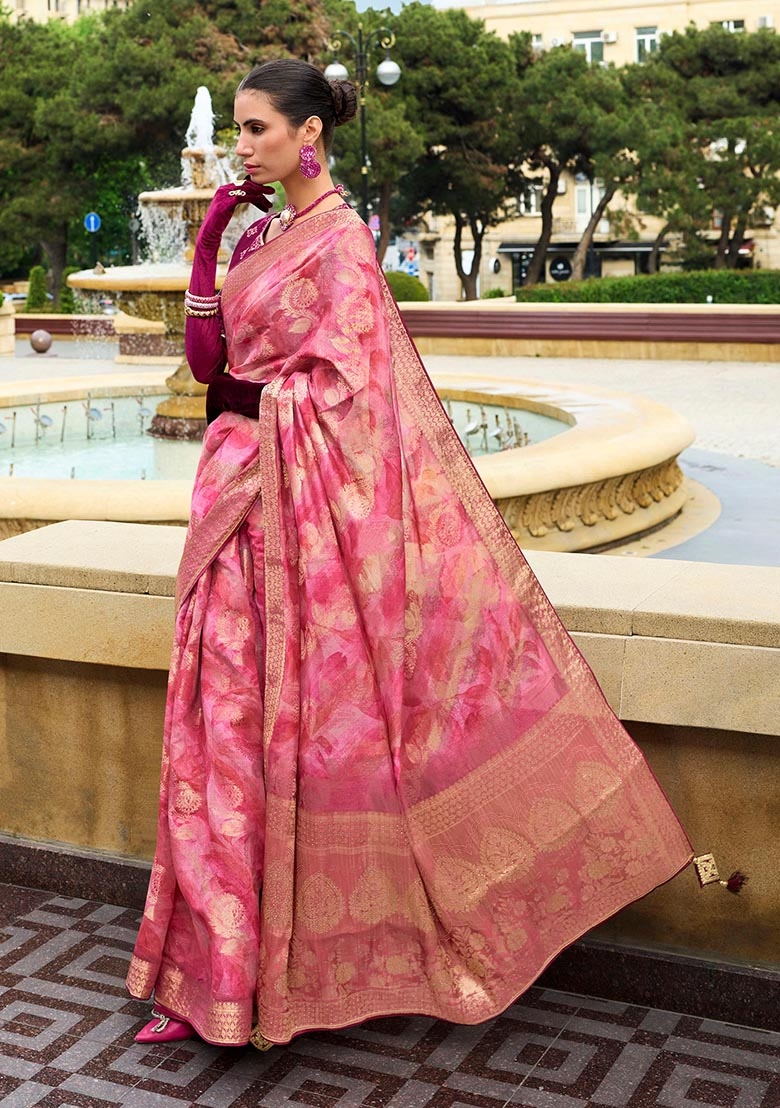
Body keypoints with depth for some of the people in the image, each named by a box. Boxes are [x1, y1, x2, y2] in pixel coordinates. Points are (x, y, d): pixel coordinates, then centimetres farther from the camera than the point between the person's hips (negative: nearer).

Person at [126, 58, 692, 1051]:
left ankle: (288, 963, 13)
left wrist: (246, 392, -7)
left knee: (300, 731, -1)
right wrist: (206, 242, 8)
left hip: (302, 507, -9)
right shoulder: (261, 238, 16)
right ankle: (219, 971, 21)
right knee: (226, 727, 10)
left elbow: (336, 389, -16)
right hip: (238, 496, 9)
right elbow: (206, 361, 13)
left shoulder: (340, 241, -10)